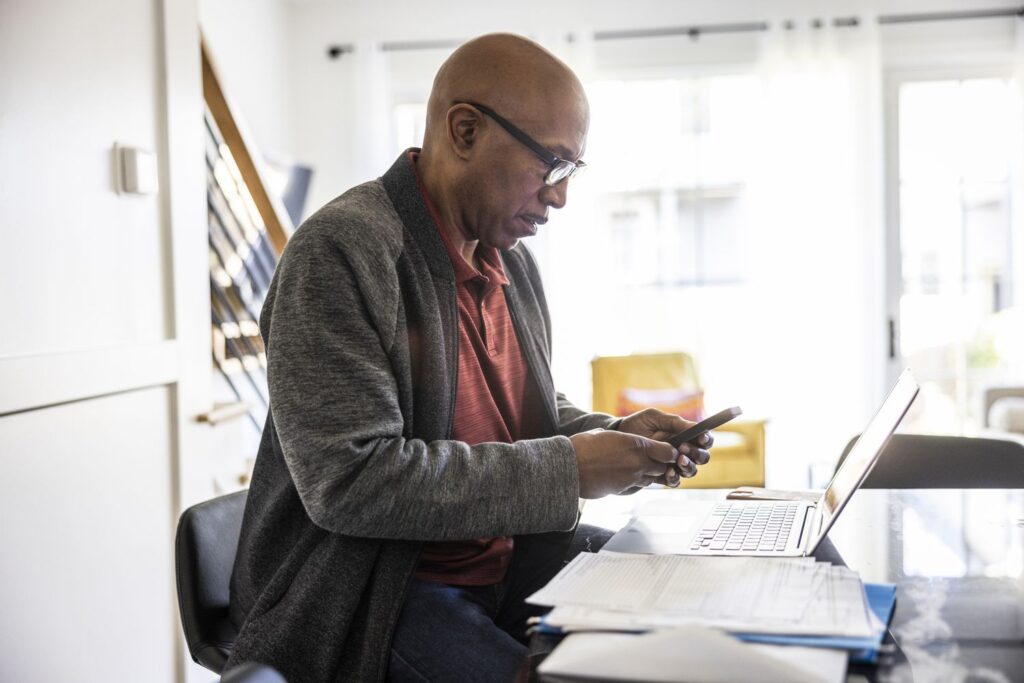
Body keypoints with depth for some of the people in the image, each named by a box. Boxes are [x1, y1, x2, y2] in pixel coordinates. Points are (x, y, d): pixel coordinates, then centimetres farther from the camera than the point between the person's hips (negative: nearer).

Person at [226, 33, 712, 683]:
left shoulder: (514, 261, 9)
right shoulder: (339, 251, -17)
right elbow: (349, 480, -24)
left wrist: (614, 436, 0)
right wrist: (565, 469, -21)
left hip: (511, 573, 8)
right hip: (379, 598, -7)